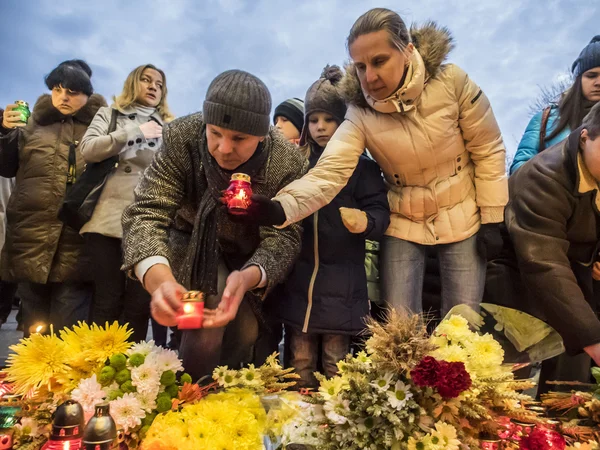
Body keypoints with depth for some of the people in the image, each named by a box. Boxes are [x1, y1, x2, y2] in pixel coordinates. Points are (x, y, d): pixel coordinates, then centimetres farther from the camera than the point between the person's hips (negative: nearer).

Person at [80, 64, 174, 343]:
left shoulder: (169, 126, 19)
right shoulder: (110, 114, 16)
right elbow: (87, 150, -1)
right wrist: (136, 132, -5)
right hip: (111, 216, -1)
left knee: (140, 301, 1)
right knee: (108, 298, -1)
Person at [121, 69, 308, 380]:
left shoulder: (289, 163, -28)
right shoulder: (181, 137, -28)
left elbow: (283, 237, -26)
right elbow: (147, 213, -31)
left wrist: (247, 278, -50)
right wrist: (160, 279, -52)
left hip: (249, 259, 2)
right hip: (193, 244, -1)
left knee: (243, 335, 4)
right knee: (205, 332, -21)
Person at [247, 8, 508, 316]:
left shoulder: (451, 81, -17)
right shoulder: (360, 114, -16)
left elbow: (488, 151, -8)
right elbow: (328, 172, -30)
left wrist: (492, 219, -6)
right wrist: (280, 209, -48)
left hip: (462, 219, 0)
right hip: (403, 225, 1)